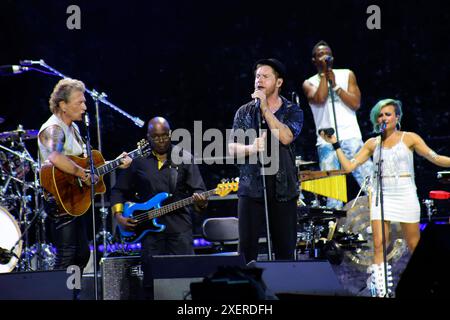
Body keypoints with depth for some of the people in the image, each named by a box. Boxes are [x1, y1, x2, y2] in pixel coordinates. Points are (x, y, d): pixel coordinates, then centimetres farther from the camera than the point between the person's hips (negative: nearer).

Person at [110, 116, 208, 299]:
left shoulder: (184, 157, 8)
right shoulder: (138, 160, 10)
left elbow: (197, 188, 4)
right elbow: (119, 190, 17)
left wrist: (200, 202, -19)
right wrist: (118, 216, 4)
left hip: (179, 226, -1)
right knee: (152, 279, -3)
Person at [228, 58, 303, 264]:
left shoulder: (293, 112, 5)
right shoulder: (244, 112, 10)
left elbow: (285, 137, -14)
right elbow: (232, 148, 4)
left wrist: (265, 107, -12)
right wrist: (252, 148, -17)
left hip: (283, 190, -1)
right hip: (251, 188, 1)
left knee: (285, 249, 2)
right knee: (247, 247, -4)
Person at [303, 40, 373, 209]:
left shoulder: (346, 75, 13)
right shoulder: (309, 83, 11)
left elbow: (356, 103, 2)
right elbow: (320, 99, -11)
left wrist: (335, 86, -4)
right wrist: (323, 74, -3)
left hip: (350, 138, 0)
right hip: (326, 142, 0)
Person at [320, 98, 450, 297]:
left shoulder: (409, 138, 2)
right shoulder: (372, 144, 10)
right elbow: (349, 166, 7)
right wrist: (335, 144, 1)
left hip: (405, 196, -2)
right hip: (381, 196, 2)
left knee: (414, 247, 2)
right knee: (379, 245, -9)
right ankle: (381, 292, -9)